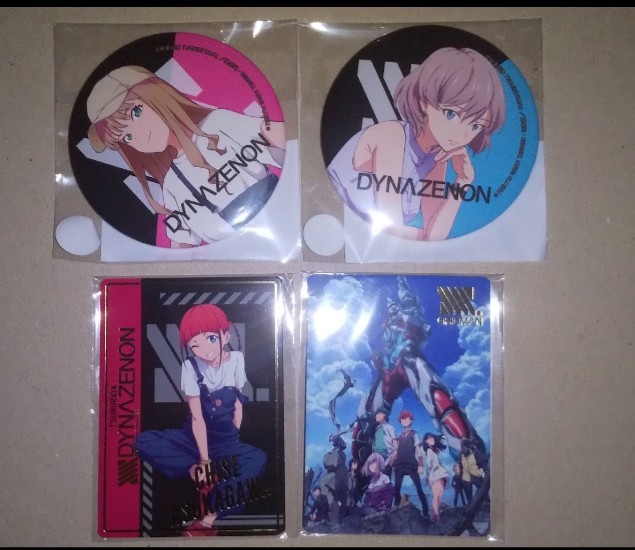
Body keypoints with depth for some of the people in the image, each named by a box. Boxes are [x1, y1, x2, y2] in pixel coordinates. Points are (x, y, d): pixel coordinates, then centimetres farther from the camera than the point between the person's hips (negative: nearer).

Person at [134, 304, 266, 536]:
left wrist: (233, 439, 0)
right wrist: (204, 460, -20)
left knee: (258, 459, -31)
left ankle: (210, 515, -30)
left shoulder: (236, 360, -9)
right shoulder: (190, 367, -15)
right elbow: (197, 417, -18)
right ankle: (195, 472, -17)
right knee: (143, 443, -23)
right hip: (195, 437, 0)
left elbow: (238, 404, 1)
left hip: (226, 440, 1)